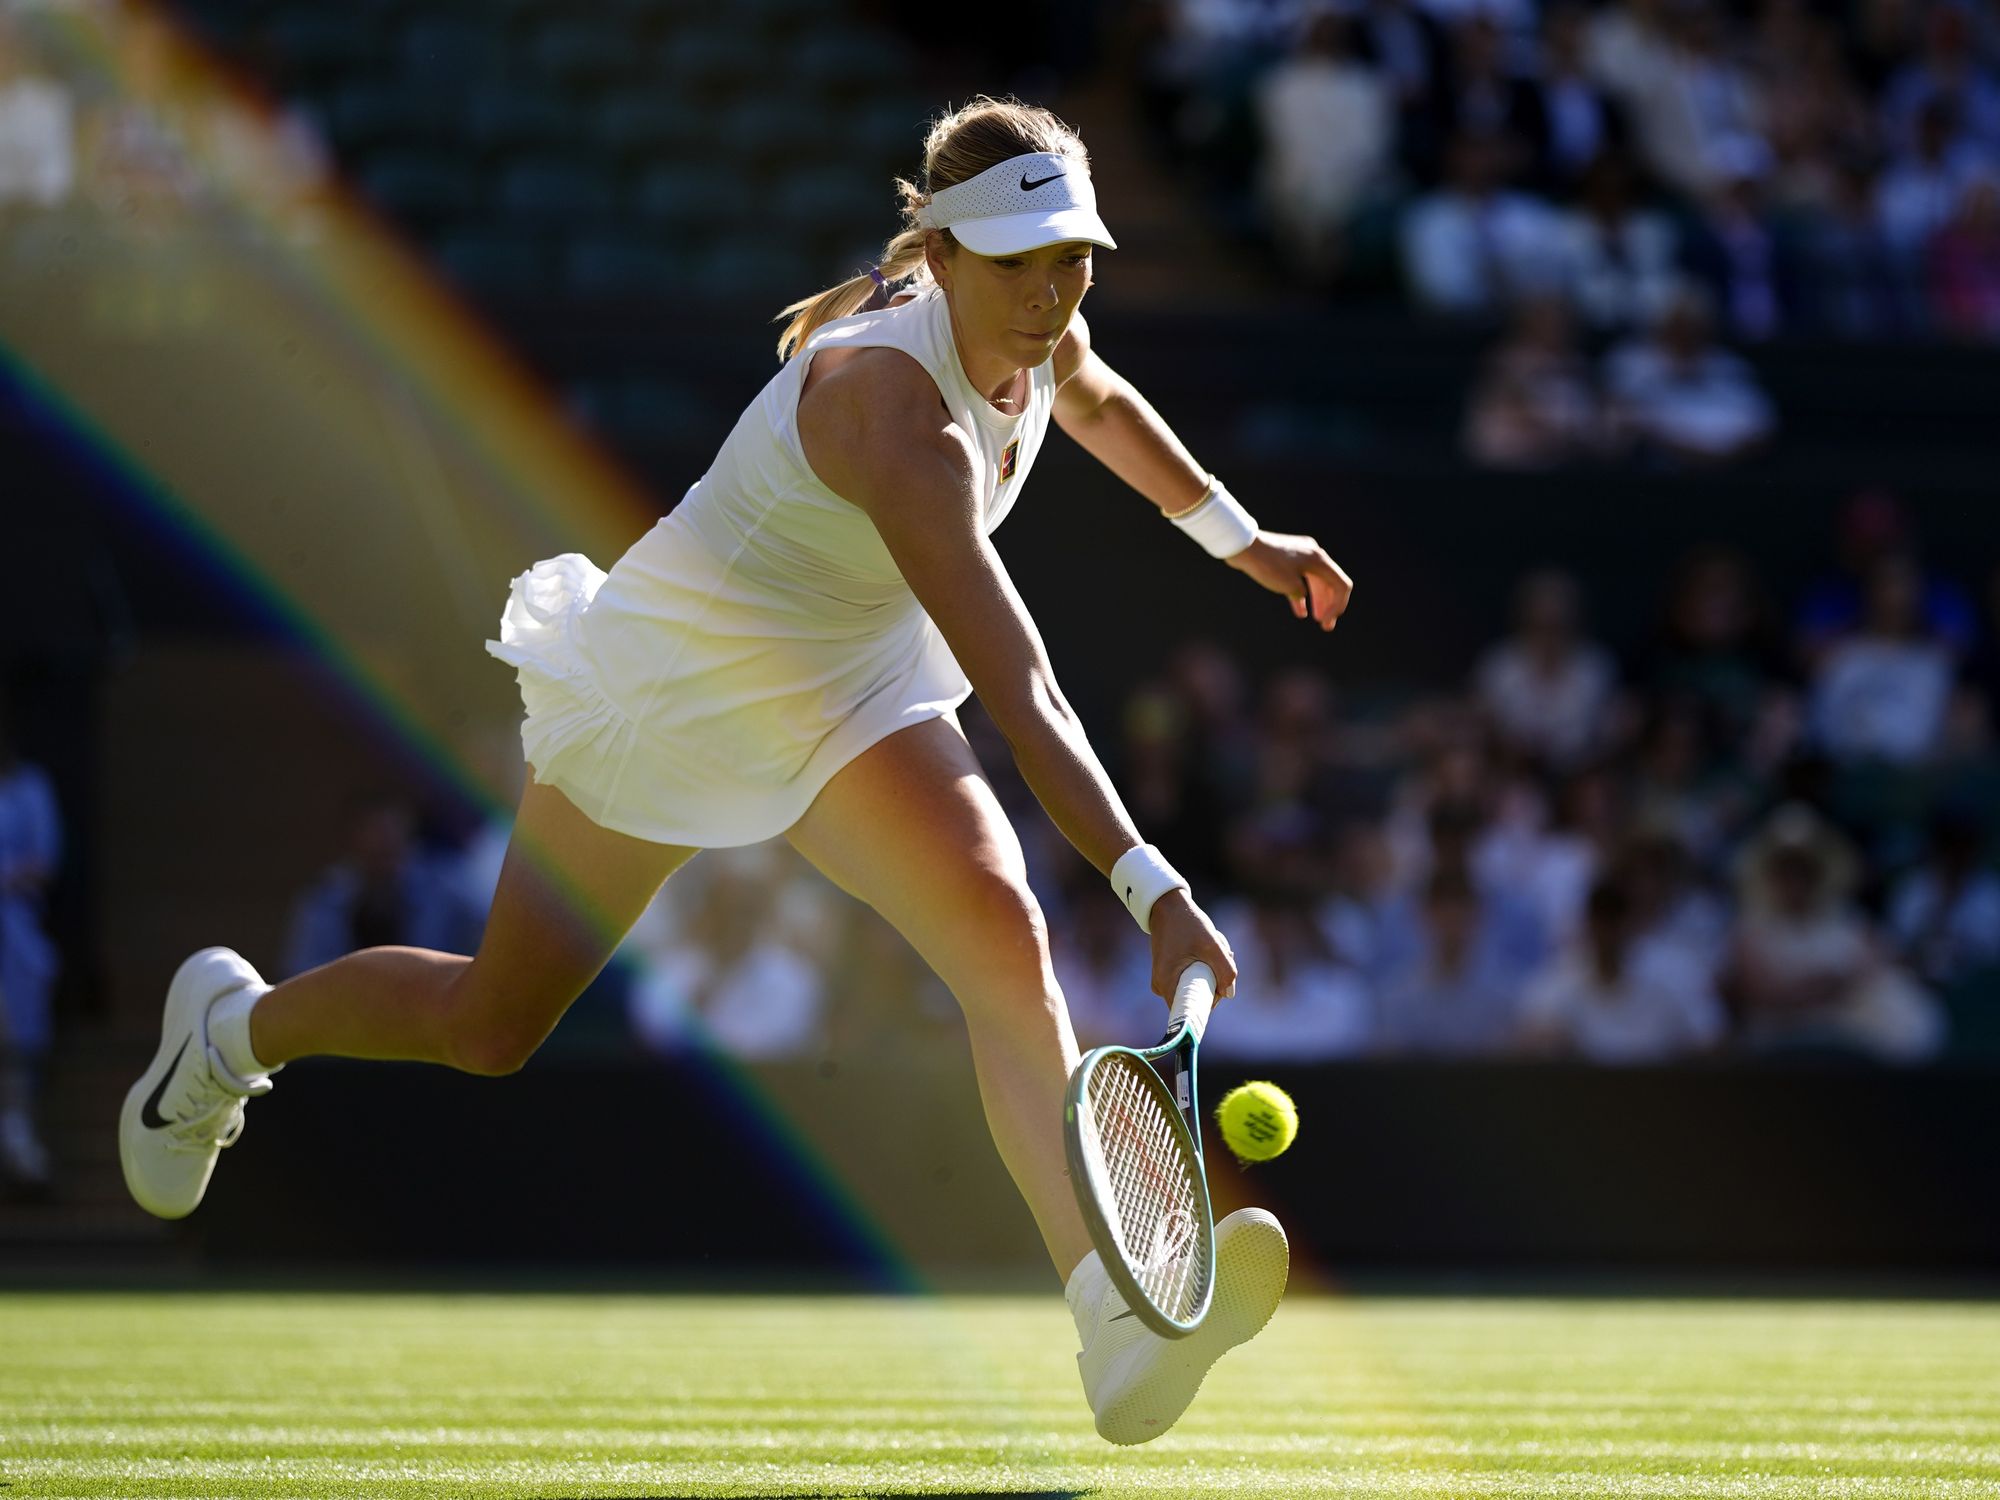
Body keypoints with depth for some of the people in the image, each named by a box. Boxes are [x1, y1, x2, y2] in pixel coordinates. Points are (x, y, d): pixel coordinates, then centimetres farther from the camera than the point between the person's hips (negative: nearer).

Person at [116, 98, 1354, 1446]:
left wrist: (1240, 536, 26)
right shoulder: (899, 411, -37)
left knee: (1004, 936, -22)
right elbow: (1019, 698, -43)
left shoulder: (1040, 339, -10)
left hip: (852, 687, 7)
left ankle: (1117, 1321, -38)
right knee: (490, 1029, 9)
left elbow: (1101, 403, 20)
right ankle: (233, 1023, 42)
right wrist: (1154, 890, -48)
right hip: (678, 671, -6)